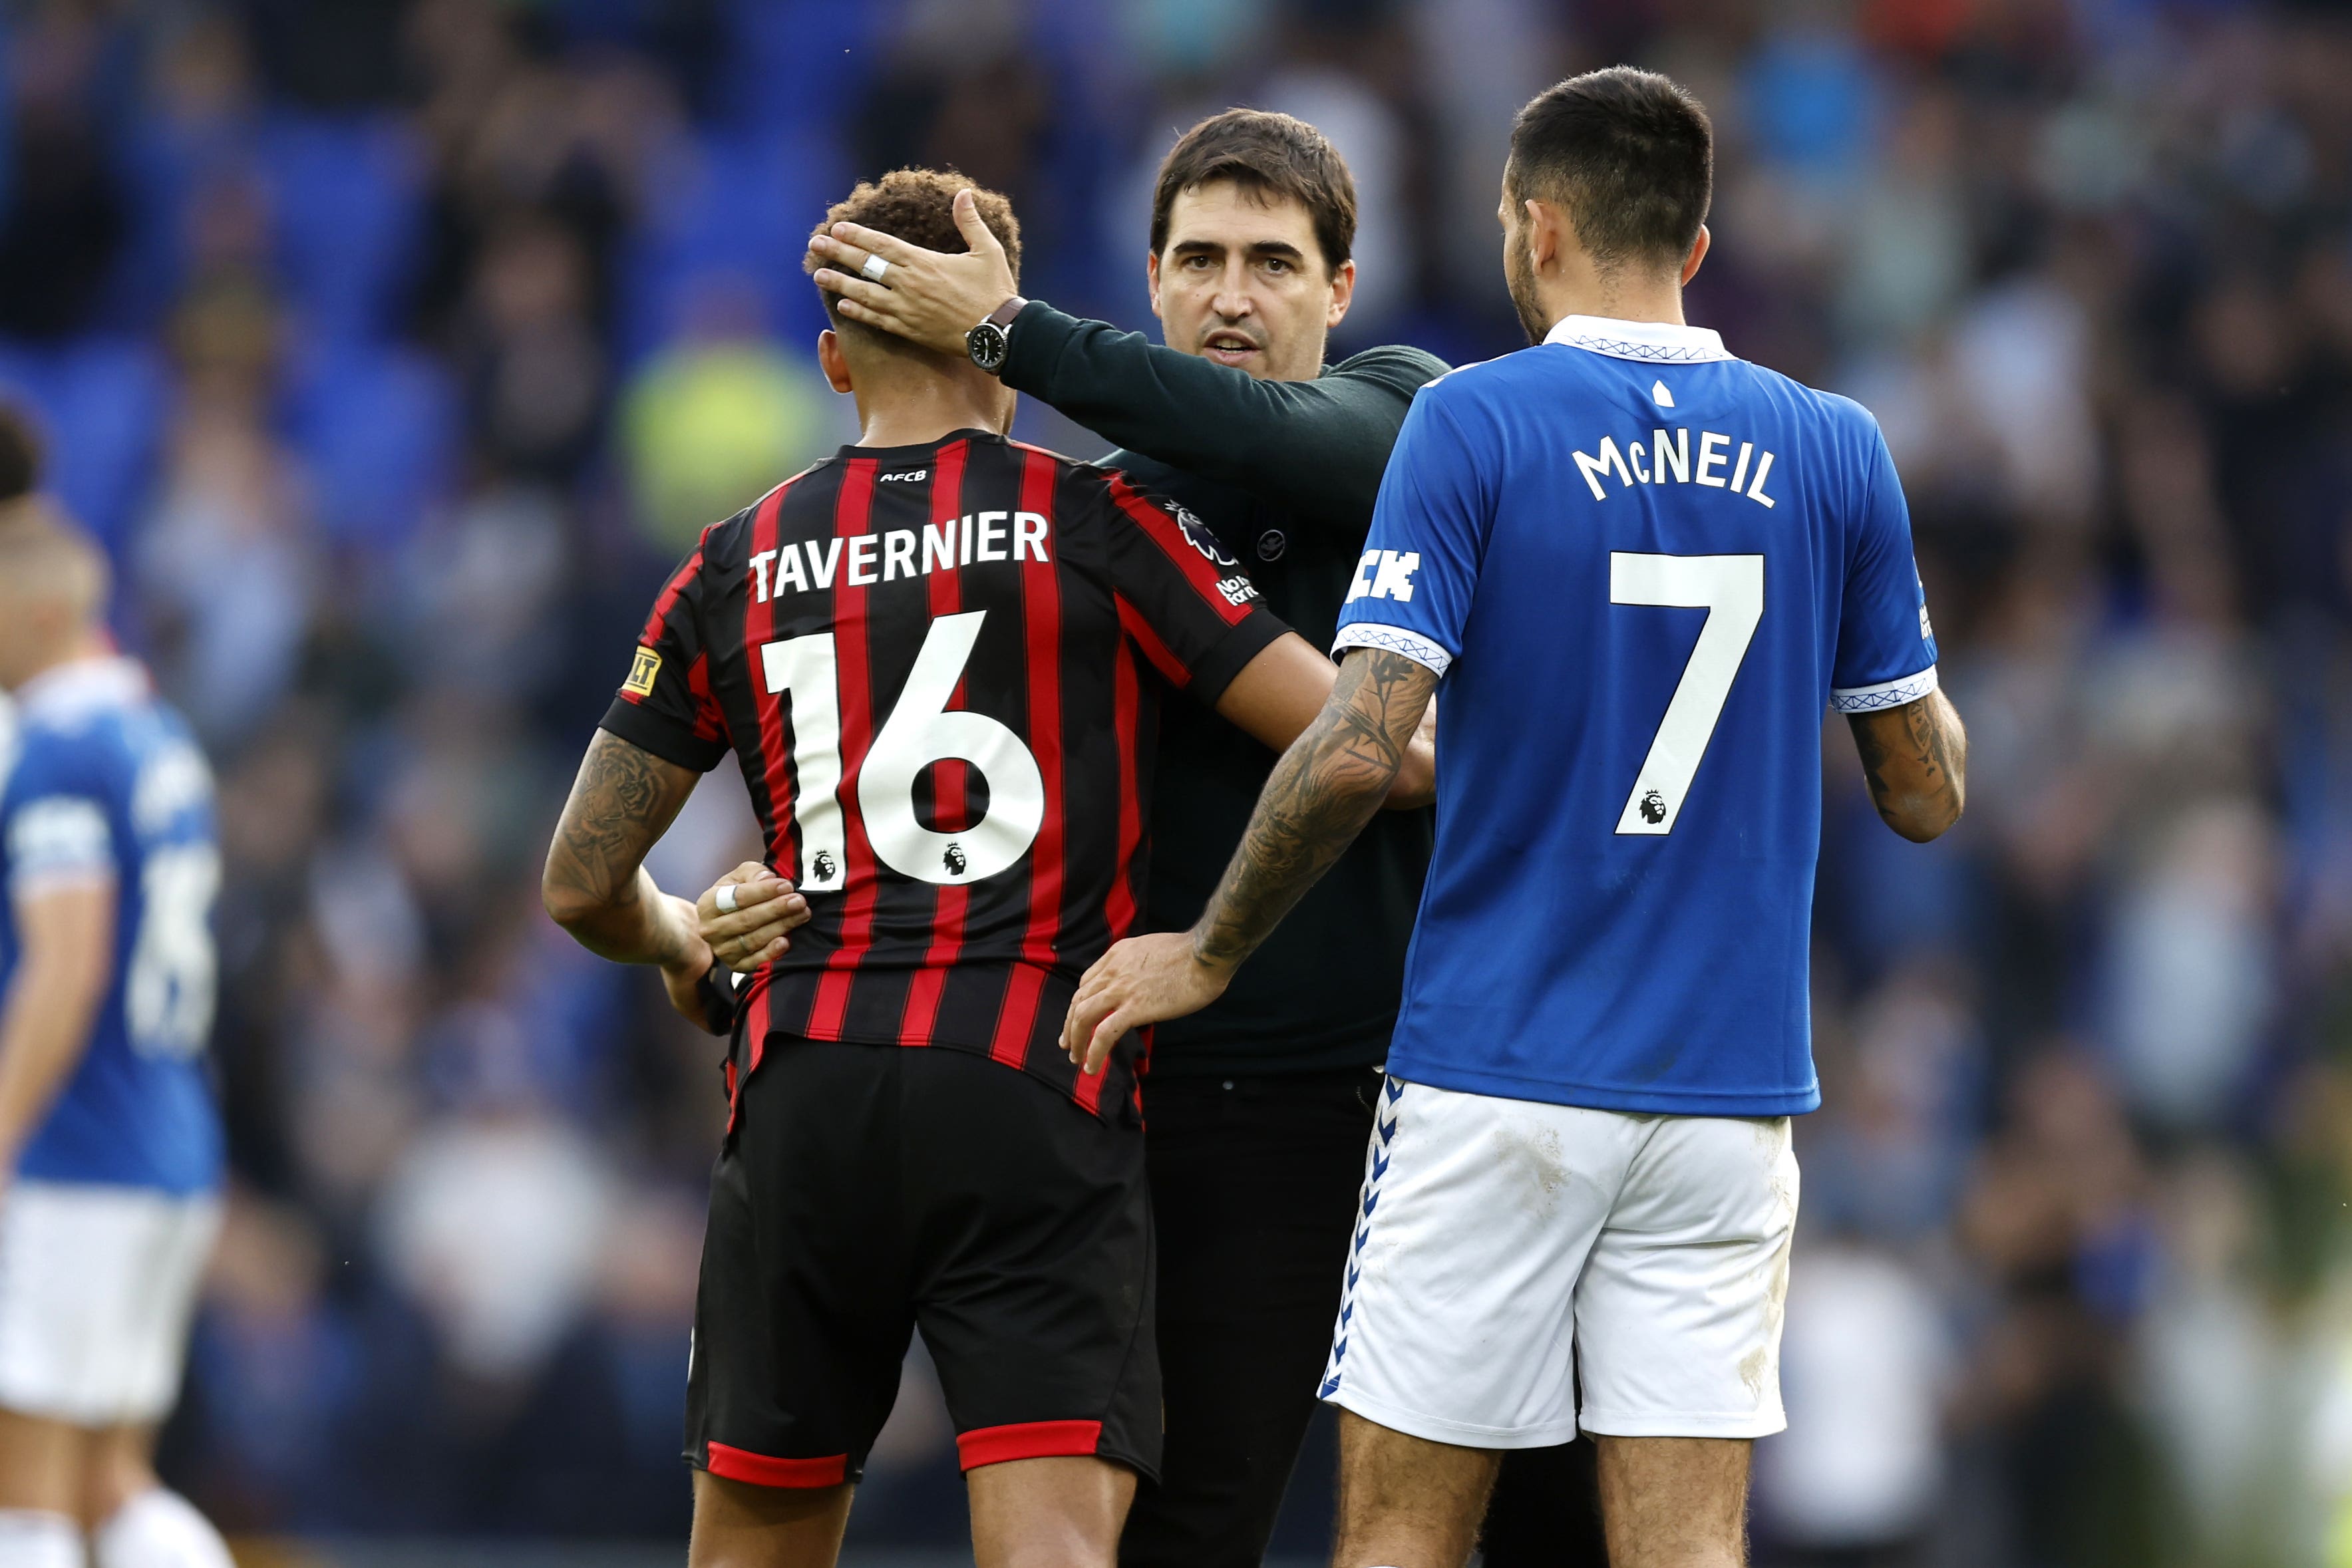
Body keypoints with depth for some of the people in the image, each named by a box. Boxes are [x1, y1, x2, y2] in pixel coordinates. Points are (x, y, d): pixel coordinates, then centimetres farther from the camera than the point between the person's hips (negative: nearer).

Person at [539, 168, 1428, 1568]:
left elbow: (585, 884, 15)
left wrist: (682, 944, 38)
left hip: (806, 1087, 3)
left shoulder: (741, 564, 11)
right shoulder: (1096, 522, 1)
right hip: (1038, 1096, -3)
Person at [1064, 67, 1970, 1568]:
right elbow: (1926, 793, 8)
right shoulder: (1834, 450, 3)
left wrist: (1208, 953, -1)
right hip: (1727, 1093, 3)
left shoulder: (1473, 424, -7)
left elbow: (1357, 751, -15)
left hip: (1497, 1075, -3)